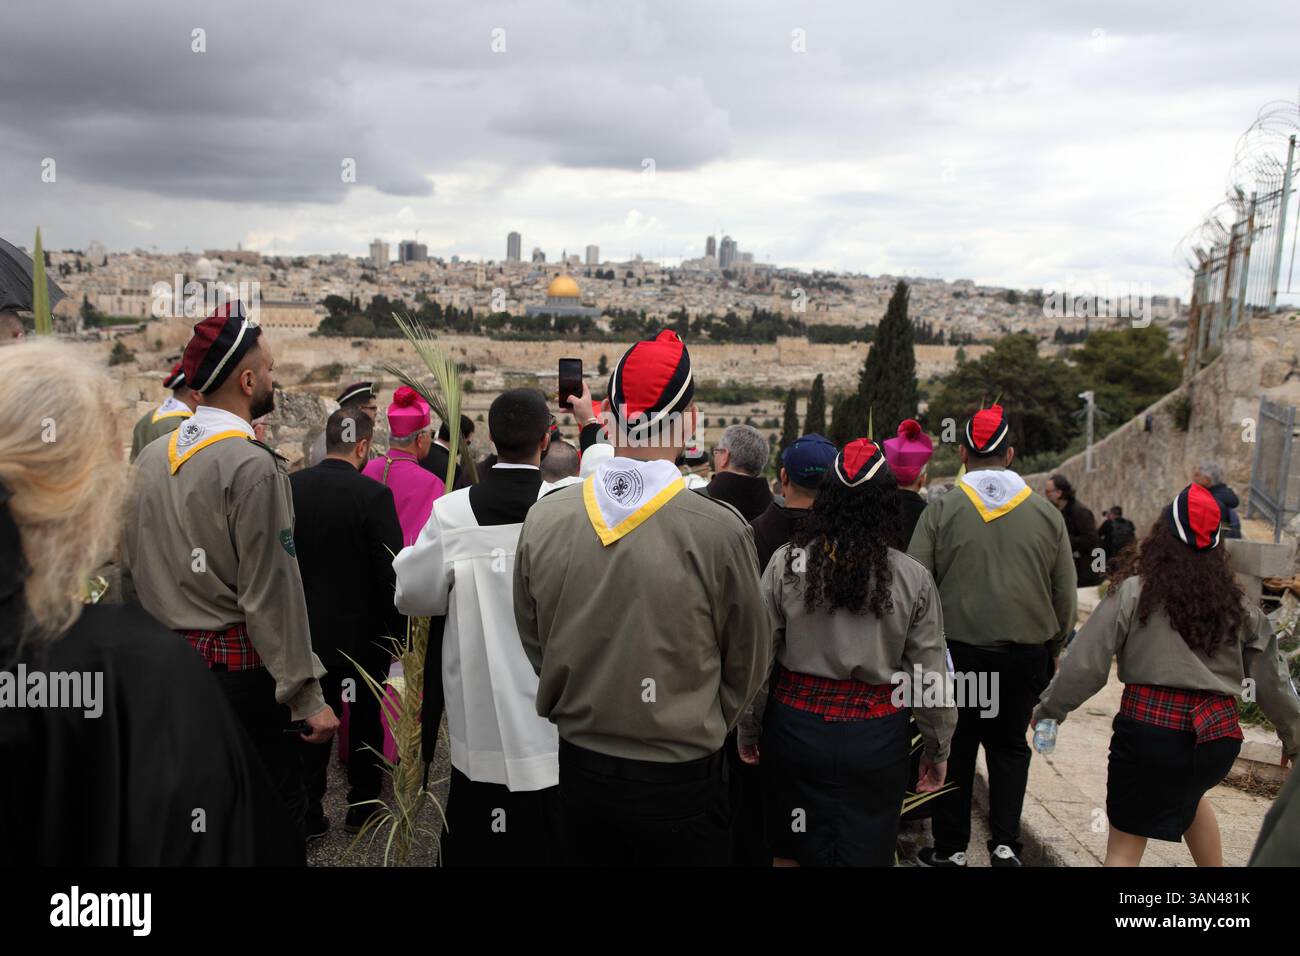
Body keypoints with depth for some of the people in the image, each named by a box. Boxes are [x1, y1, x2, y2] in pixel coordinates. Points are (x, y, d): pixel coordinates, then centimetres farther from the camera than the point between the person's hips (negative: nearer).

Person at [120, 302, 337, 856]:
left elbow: (131, 574, 12)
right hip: (241, 667, -8)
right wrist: (307, 697, -15)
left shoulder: (151, 458, 7)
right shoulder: (253, 466, -17)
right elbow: (270, 594, -19)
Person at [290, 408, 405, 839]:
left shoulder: (288, 486, -6)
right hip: (363, 630, -3)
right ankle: (362, 807, 28)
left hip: (306, 626, 3)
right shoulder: (373, 495, -20)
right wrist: (400, 632, -5)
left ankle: (308, 814, 21)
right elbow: (390, 573, -18)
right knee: (364, 719, 15)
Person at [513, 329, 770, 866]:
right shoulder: (720, 531, -22)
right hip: (680, 781, -3)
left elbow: (532, 642, 2)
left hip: (579, 766, 3)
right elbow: (746, 664, -7)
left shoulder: (542, 519, -12)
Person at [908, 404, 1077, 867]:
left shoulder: (941, 509, -7)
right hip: (1027, 653, 2)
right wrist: (1051, 647, 17)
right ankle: (1005, 843, 15)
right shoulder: (1047, 514, 1)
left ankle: (950, 848, 21)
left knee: (955, 747, 12)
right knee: (1009, 745, 18)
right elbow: (1066, 595, 4)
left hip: (958, 650, -2)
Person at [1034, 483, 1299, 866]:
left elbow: (1087, 663, -8)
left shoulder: (1133, 592, -5)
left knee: (1124, 846, 6)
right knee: (1187, 792, 37)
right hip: (1218, 735, 5)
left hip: (1150, 729, -5)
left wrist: (1048, 710, 4)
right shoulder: (1237, 604, 8)